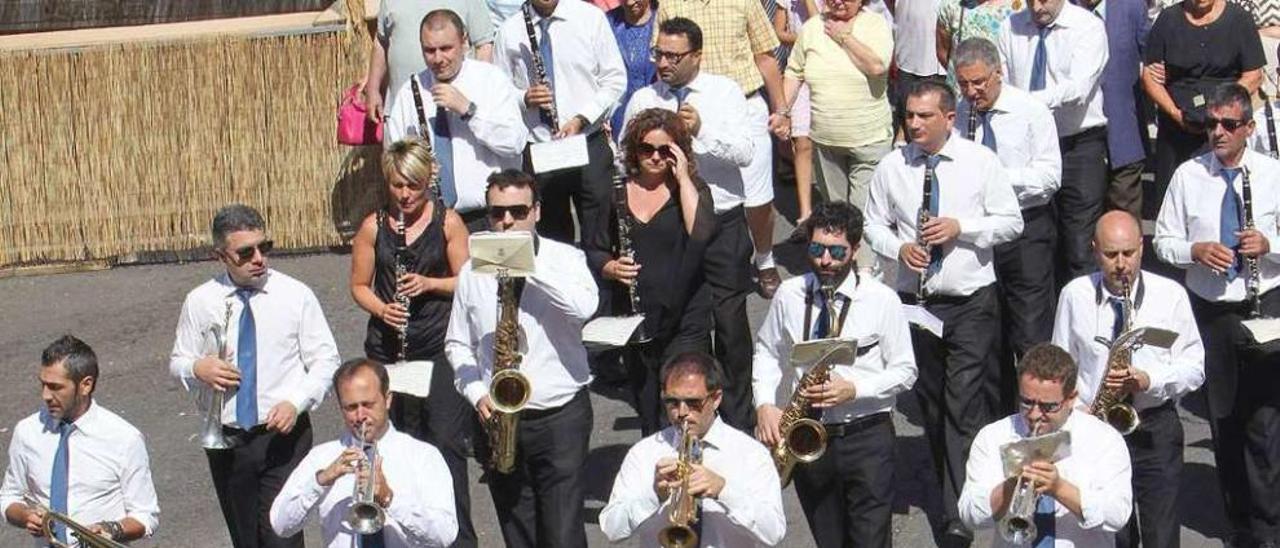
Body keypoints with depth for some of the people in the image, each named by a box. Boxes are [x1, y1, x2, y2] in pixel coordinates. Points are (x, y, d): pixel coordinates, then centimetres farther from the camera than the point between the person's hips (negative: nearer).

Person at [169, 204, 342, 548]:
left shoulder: (296, 295, -3)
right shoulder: (200, 302, 2)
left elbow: (325, 360, 0)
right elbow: (177, 362, 12)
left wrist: (296, 403, -17)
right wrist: (196, 369, -12)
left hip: (283, 435, -3)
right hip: (225, 440, 3)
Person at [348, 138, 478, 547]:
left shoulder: (447, 222, 0)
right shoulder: (373, 227, 4)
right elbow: (359, 286, 10)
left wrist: (429, 284, -13)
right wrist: (381, 309, -9)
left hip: (440, 349, -2)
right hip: (388, 351, 2)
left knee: (447, 444, -4)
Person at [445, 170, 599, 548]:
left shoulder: (565, 258, -2)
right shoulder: (473, 272, 7)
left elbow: (584, 307, -23)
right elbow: (457, 343, 12)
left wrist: (529, 263, -21)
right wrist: (476, 394, -4)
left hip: (561, 416, -3)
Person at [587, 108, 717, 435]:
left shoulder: (691, 188, 0)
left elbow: (700, 232, -21)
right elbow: (595, 252, 11)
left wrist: (682, 177, -15)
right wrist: (612, 268, -11)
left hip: (685, 324, -3)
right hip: (633, 321, 3)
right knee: (648, 418, 13)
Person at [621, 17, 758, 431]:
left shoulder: (725, 92, 0)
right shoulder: (643, 100, 6)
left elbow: (746, 153, -11)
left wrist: (702, 130, -24)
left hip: (722, 224, -2)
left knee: (731, 323, 1)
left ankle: (738, 419, 14)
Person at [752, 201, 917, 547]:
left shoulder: (882, 300, -6)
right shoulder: (789, 295, 3)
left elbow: (905, 371, -1)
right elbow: (767, 352, 14)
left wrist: (855, 389, -17)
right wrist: (765, 404, -3)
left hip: (866, 438, -3)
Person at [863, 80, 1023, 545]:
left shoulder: (980, 161, -3)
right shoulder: (892, 166, 2)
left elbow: (1011, 222, 0)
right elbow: (874, 223, 11)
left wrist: (961, 227, -15)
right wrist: (898, 247, -10)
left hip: (972, 302, -3)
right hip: (916, 302, 3)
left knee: (964, 406, -9)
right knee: (931, 404, 12)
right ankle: (955, 489, 30)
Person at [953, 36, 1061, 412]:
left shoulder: (1031, 112, -4)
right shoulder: (956, 116, 4)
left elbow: (1050, 175, -9)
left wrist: (1001, 176, -21)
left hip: (1027, 229, -3)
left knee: (1031, 337, -6)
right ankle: (999, 416, 24)